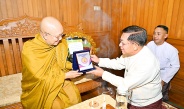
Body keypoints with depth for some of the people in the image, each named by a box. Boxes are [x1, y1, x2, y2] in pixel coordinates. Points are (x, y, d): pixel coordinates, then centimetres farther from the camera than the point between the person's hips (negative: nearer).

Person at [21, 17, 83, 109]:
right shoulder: (29, 50, -25)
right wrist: (66, 75, -21)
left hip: (59, 78, 4)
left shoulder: (60, 43, -10)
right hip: (39, 86, -4)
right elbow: (41, 77, -21)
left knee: (74, 96, -13)